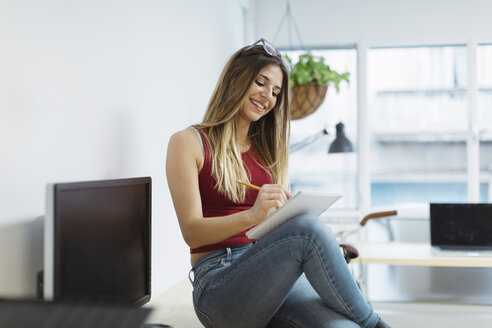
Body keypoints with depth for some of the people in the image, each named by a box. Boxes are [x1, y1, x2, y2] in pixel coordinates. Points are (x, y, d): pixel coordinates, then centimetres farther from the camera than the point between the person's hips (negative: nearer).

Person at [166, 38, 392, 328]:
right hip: (218, 287, -4)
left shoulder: (268, 150, 21)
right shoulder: (188, 143, 4)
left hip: (276, 275, 4)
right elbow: (192, 232, -8)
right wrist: (252, 215, -26)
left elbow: (287, 222, 17)